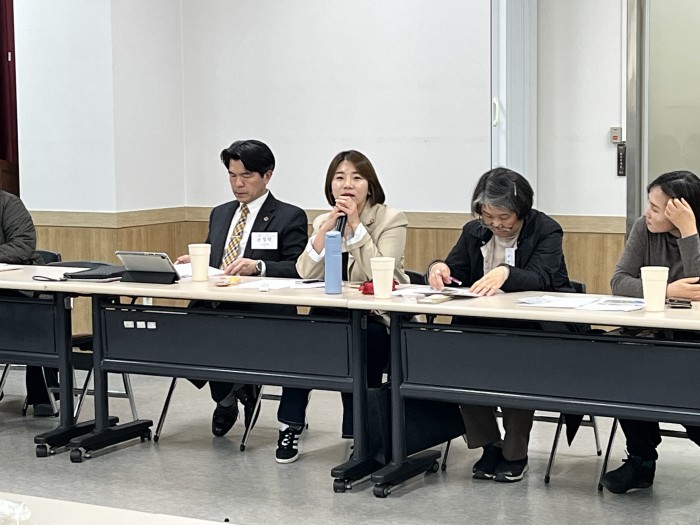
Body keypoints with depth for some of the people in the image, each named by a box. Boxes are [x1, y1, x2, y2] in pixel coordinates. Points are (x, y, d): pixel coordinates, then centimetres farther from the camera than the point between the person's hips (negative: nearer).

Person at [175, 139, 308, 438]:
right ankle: (229, 393, -1)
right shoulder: (219, 214, 22)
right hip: (214, 307, 5)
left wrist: (259, 266, -25)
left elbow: (298, 269, -8)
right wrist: (195, 262, -1)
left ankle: (230, 395, -1)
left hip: (261, 312, -5)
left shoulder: (290, 217, 2)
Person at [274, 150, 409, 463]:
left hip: (379, 321, -4)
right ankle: (291, 426, -13)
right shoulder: (323, 221, 8)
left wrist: (356, 226, -21)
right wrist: (329, 226, -15)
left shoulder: (391, 219, -6)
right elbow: (306, 274, -6)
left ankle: (358, 433, -16)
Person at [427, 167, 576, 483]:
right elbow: (453, 273, 10)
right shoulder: (474, 231, 12)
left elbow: (541, 278, -18)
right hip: (483, 325, 4)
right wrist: (439, 268, -16)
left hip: (536, 328, -4)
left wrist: (506, 273, -39)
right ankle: (488, 445, -9)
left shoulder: (546, 231, -2)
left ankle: (515, 453, -14)